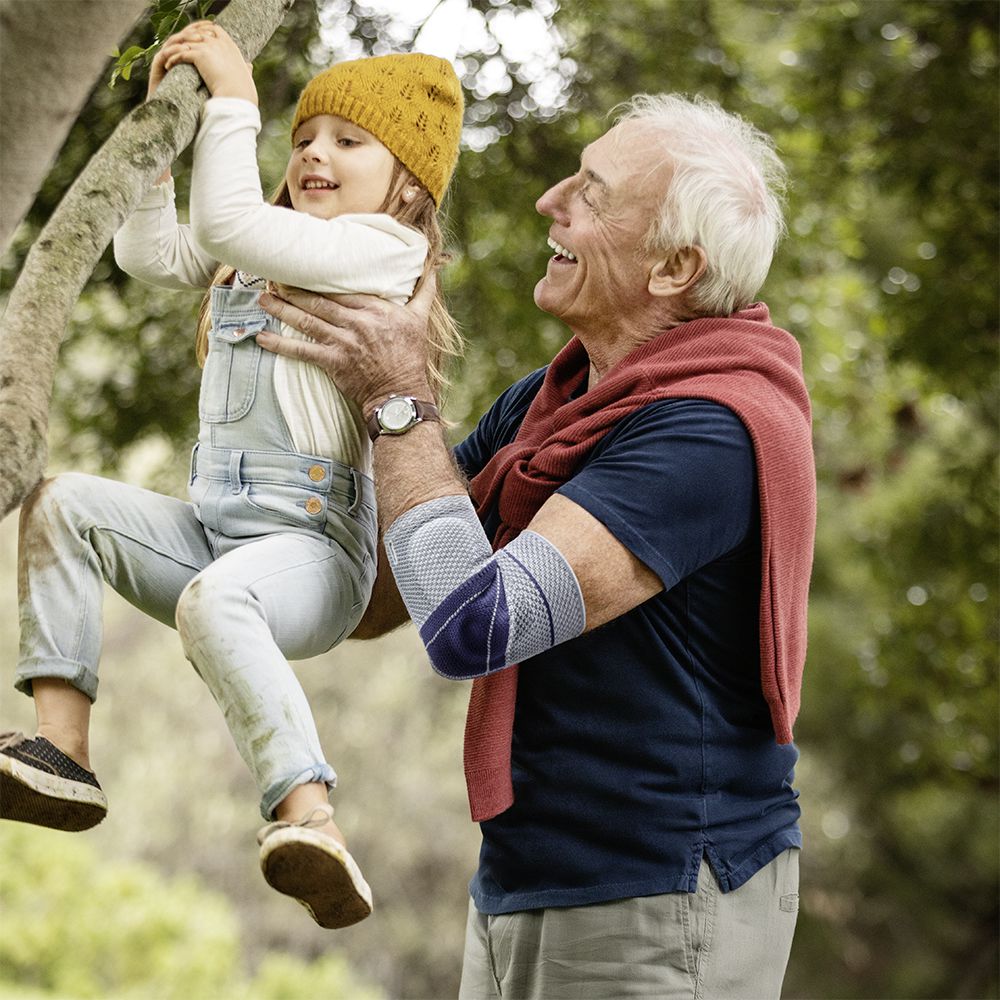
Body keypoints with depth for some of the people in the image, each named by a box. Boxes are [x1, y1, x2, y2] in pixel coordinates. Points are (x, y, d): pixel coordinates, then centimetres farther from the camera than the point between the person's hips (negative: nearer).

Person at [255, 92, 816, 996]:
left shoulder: (710, 430, -21)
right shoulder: (549, 402, 8)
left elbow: (470, 626, -27)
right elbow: (372, 601, 13)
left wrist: (399, 398, -15)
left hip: (656, 920, -8)